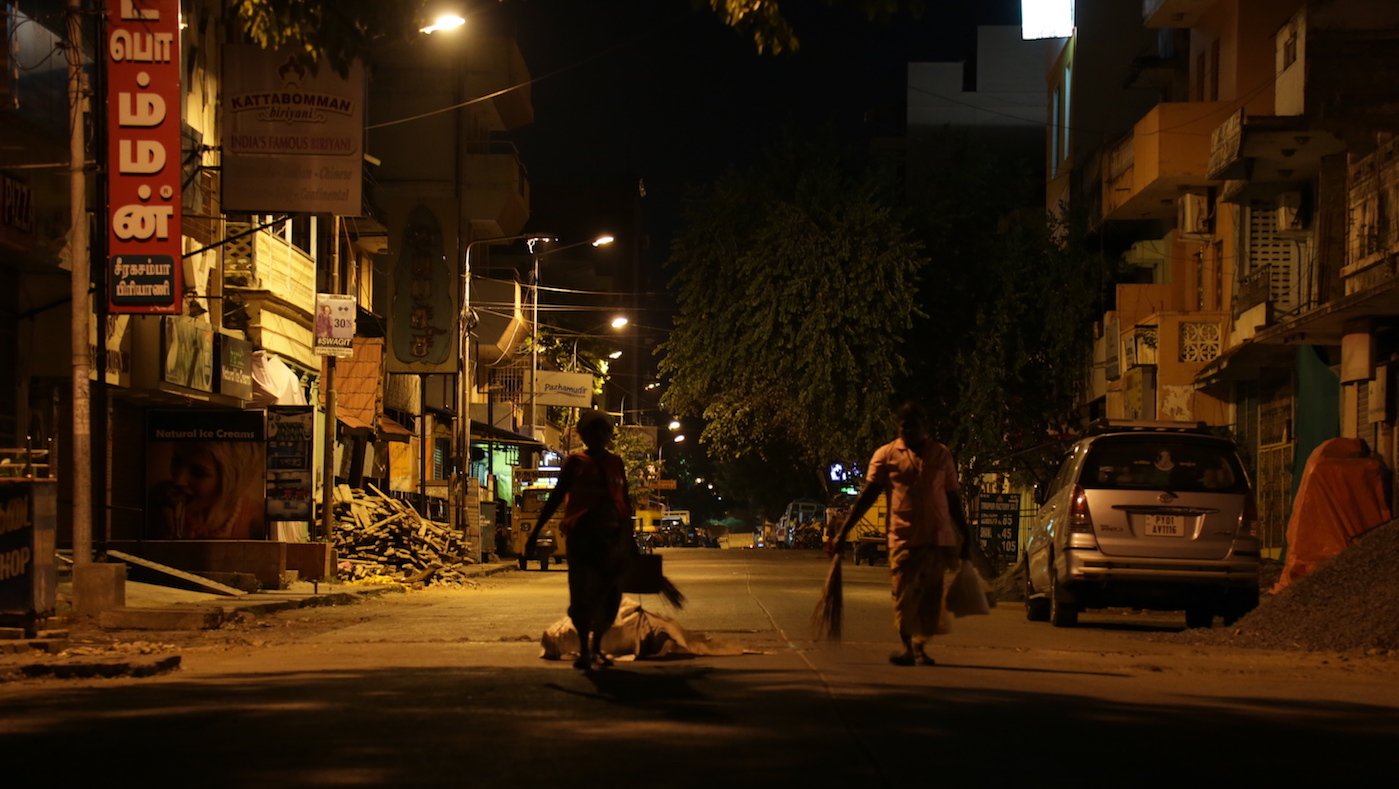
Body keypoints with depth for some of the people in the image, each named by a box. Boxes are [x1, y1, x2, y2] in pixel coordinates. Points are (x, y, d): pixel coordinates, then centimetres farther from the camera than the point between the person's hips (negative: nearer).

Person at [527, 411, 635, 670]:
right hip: (582, 534, -3)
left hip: (613, 534, 3)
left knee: (609, 595, 4)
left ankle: (596, 648, 18)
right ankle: (584, 649, 1)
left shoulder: (615, 463, 14)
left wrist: (630, 537, 22)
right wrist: (535, 532, -2)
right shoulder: (575, 462, 5)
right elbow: (556, 497, 4)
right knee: (582, 593, -8)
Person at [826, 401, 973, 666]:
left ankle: (919, 647, 16)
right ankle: (908, 646, 8)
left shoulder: (942, 455, 10)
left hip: (938, 537, 2)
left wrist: (965, 536, 15)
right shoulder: (886, 454, 4)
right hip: (903, 537, -2)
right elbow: (867, 496, 1)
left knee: (931, 596, 3)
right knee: (903, 595, -3)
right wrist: (842, 532, -5)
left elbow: (953, 498, 16)